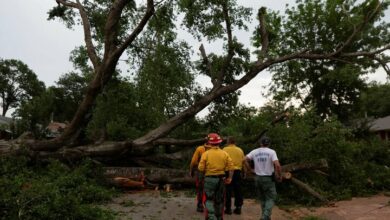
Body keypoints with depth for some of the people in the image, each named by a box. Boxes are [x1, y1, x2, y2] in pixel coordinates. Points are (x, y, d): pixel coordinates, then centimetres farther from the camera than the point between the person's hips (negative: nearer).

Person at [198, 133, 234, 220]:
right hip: (221, 179, 4)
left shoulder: (206, 154, -9)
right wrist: (230, 178, 3)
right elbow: (231, 166, -4)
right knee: (219, 200, 17)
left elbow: (201, 168, -11)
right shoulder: (225, 153, 0)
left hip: (209, 179, -3)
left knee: (209, 199, 5)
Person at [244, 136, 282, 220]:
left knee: (262, 198, 18)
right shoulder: (271, 152, -9)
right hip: (268, 178, -4)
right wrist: (279, 176, -6)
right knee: (270, 198, 4)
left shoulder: (254, 152, 2)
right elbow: (277, 165, -19)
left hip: (258, 178, 4)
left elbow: (245, 160, -6)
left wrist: (251, 170, 3)